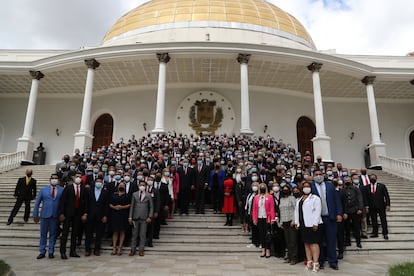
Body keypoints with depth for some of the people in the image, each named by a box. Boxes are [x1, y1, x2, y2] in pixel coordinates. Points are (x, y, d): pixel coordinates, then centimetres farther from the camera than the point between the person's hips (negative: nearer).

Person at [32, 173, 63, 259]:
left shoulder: (62, 190, 1)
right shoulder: (43, 190, 6)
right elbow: (37, 203, 7)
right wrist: (35, 215, 4)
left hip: (55, 216, -1)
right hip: (45, 215, 1)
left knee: (53, 234, 7)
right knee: (43, 234, 8)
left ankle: (51, 252, 17)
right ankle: (42, 252, 19)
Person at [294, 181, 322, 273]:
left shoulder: (315, 198, -3)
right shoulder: (299, 200, 18)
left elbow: (317, 211, -11)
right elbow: (296, 211, 19)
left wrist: (315, 223, -18)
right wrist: (296, 222, 12)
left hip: (312, 224, -7)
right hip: (302, 225, 7)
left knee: (313, 243, -7)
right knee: (306, 243, 10)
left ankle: (315, 263, -5)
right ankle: (309, 262, 17)